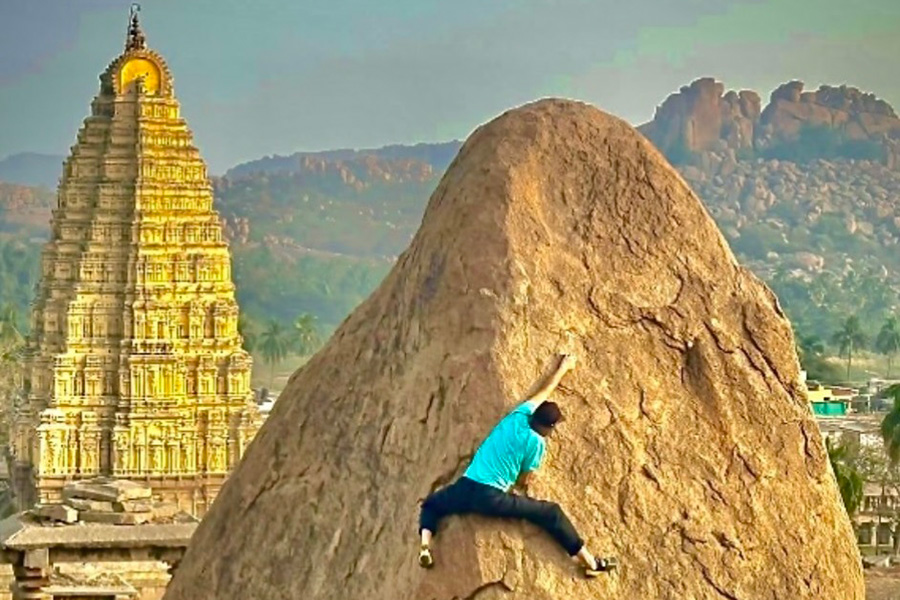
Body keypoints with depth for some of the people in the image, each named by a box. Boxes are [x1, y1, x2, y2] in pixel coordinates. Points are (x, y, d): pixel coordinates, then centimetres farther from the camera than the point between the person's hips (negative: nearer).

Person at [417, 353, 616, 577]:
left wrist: (562, 369, 40)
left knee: (431, 505, 33)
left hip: (465, 487, 5)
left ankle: (425, 546, 4)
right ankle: (590, 563, 1)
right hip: (491, 497, -5)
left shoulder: (519, 416, 9)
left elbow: (544, 391, 27)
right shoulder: (537, 443, -3)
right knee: (552, 513, 3)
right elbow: (523, 481, 5)